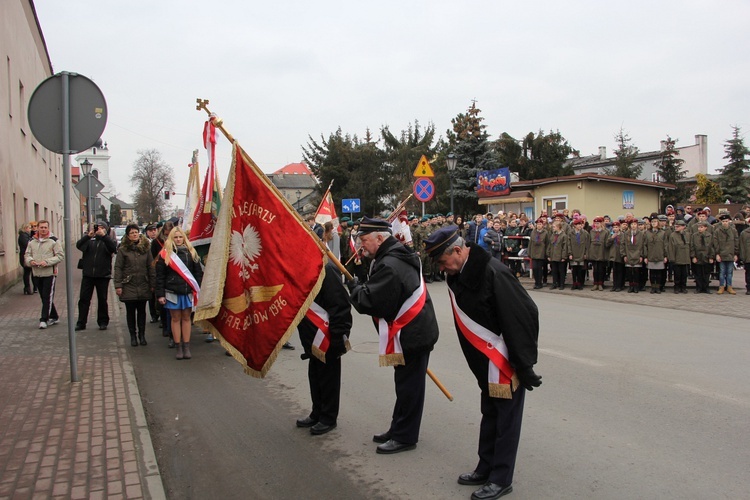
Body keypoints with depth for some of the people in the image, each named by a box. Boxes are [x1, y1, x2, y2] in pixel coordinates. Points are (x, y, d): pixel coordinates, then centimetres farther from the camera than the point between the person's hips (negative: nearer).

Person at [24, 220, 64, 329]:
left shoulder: (53, 241, -5)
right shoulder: (32, 242, 10)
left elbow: (60, 255, -9)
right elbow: (27, 255, 13)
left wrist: (47, 262, -20)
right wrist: (30, 261, -10)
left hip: (50, 273, -5)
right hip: (37, 274, 6)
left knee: (48, 297, -7)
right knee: (43, 297, 12)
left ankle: (44, 319, -3)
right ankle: (54, 317, 24)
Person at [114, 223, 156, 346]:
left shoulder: (146, 248, 5)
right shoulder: (123, 249, -2)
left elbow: (150, 267, 5)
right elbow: (118, 268, -4)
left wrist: (152, 284, 1)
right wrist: (118, 285, -10)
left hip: (143, 286, 2)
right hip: (128, 286, -2)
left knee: (142, 311, 9)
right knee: (130, 312, 7)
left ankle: (142, 335, 19)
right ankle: (133, 336, 18)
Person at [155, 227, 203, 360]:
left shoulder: (191, 253, 6)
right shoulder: (165, 254, 2)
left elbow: (198, 272, 5)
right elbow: (160, 275, 1)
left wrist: (198, 290, -2)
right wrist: (160, 294, -4)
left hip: (188, 292, 1)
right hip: (172, 292, -1)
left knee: (186, 318, 6)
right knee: (176, 319, 5)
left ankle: (186, 347, 12)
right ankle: (178, 347, 11)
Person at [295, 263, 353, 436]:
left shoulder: (325, 270, -21)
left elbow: (340, 305, -22)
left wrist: (339, 337, -21)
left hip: (328, 339, -9)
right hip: (313, 337, 10)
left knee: (328, 378, 5)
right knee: (315, 375, 18)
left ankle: (328, 418, 19)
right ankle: (317, 413, 33)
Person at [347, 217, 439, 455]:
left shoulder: (389, 265, -22)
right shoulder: (398, 257, 12)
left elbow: (370, 301, -25)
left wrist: (353, 287, -7)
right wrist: (359, 287, 5)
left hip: (411, 334, -11)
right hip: (416, 330, 11)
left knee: (408, 386, 1)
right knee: (406, 384, 18)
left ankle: (404, 436, 12)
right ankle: (399, 429, 30)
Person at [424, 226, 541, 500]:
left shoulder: (493, 273, -26)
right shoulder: (458, 275, 1)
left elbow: (522, 318, -24)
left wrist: (525, 366, -19)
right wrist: (479, 361, 16)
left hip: (507, 362, -8)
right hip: (486, 362, 8)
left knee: (506, 419, 6)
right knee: (490, 414, 19)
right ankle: (486, 468, 34)